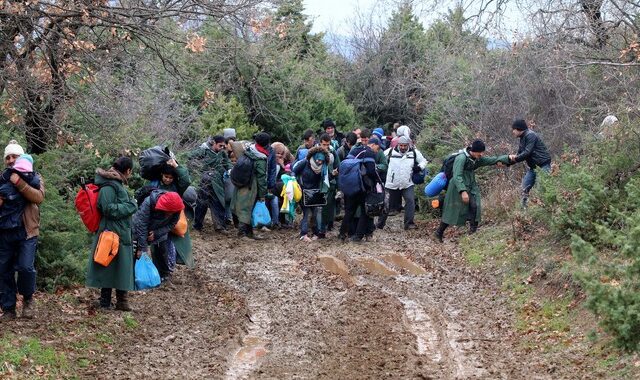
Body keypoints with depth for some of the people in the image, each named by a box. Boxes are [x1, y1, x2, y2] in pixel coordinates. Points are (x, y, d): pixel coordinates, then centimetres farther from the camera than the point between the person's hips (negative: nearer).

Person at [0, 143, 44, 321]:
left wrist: (19, 183, -20)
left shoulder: (33, 177, 6)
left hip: (26, 232, -3)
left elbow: (38, 197, -12)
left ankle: (27, 299, 13)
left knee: (25, 267, -13)